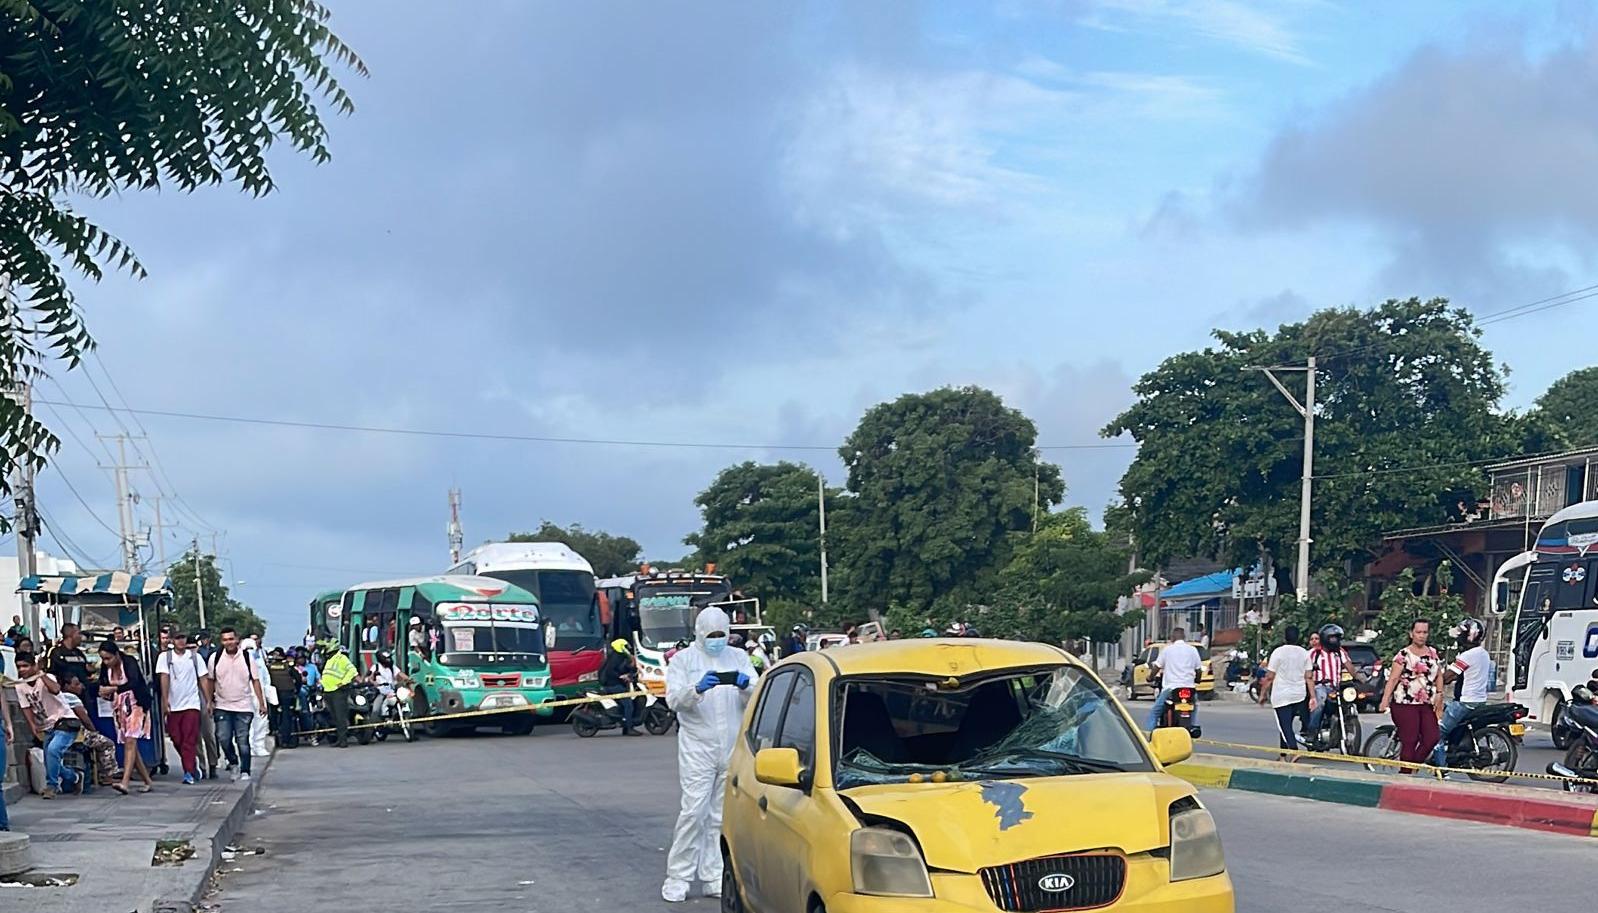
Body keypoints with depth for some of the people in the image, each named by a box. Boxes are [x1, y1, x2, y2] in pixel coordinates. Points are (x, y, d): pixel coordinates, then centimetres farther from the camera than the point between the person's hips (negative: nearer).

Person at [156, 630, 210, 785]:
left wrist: (208, 701, 4)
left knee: (189, 740, -10)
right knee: (177, 740, 5)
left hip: (191, 703, -1)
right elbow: (164, 678, -6)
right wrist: (165, 699, -17)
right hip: (173, 705, 2)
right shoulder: (165, 657, 3)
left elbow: (203, 679, 7)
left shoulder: (194, 657, 5)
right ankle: (193, 765, 23)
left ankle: (189, 773, -12)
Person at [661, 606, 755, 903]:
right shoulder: (683, 660, 7)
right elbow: (673, 699, -7)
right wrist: (697, 689, -26)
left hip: (734, 747, 3)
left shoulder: (739, 658, 14)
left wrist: (746, 687, -18)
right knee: (693, 812, -10)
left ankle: (714, 878, 11)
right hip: (698, 747, -3)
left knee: (723, 816, 5)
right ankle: (677, 877, -4)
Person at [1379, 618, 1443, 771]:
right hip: (1405, 704, -5)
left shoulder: (1433, 654, 14)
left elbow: (1439, 676, 22)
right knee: (1409, 741, -7)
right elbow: (1393, 678, -8)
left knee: (1432, 738, -5)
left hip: (1427, 704, 6)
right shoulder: (1403, 655, -3)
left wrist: (1439, 694, 6)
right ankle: (1405, 773, 2)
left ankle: (1413, 765, 13)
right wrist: (1385, 700, -17)